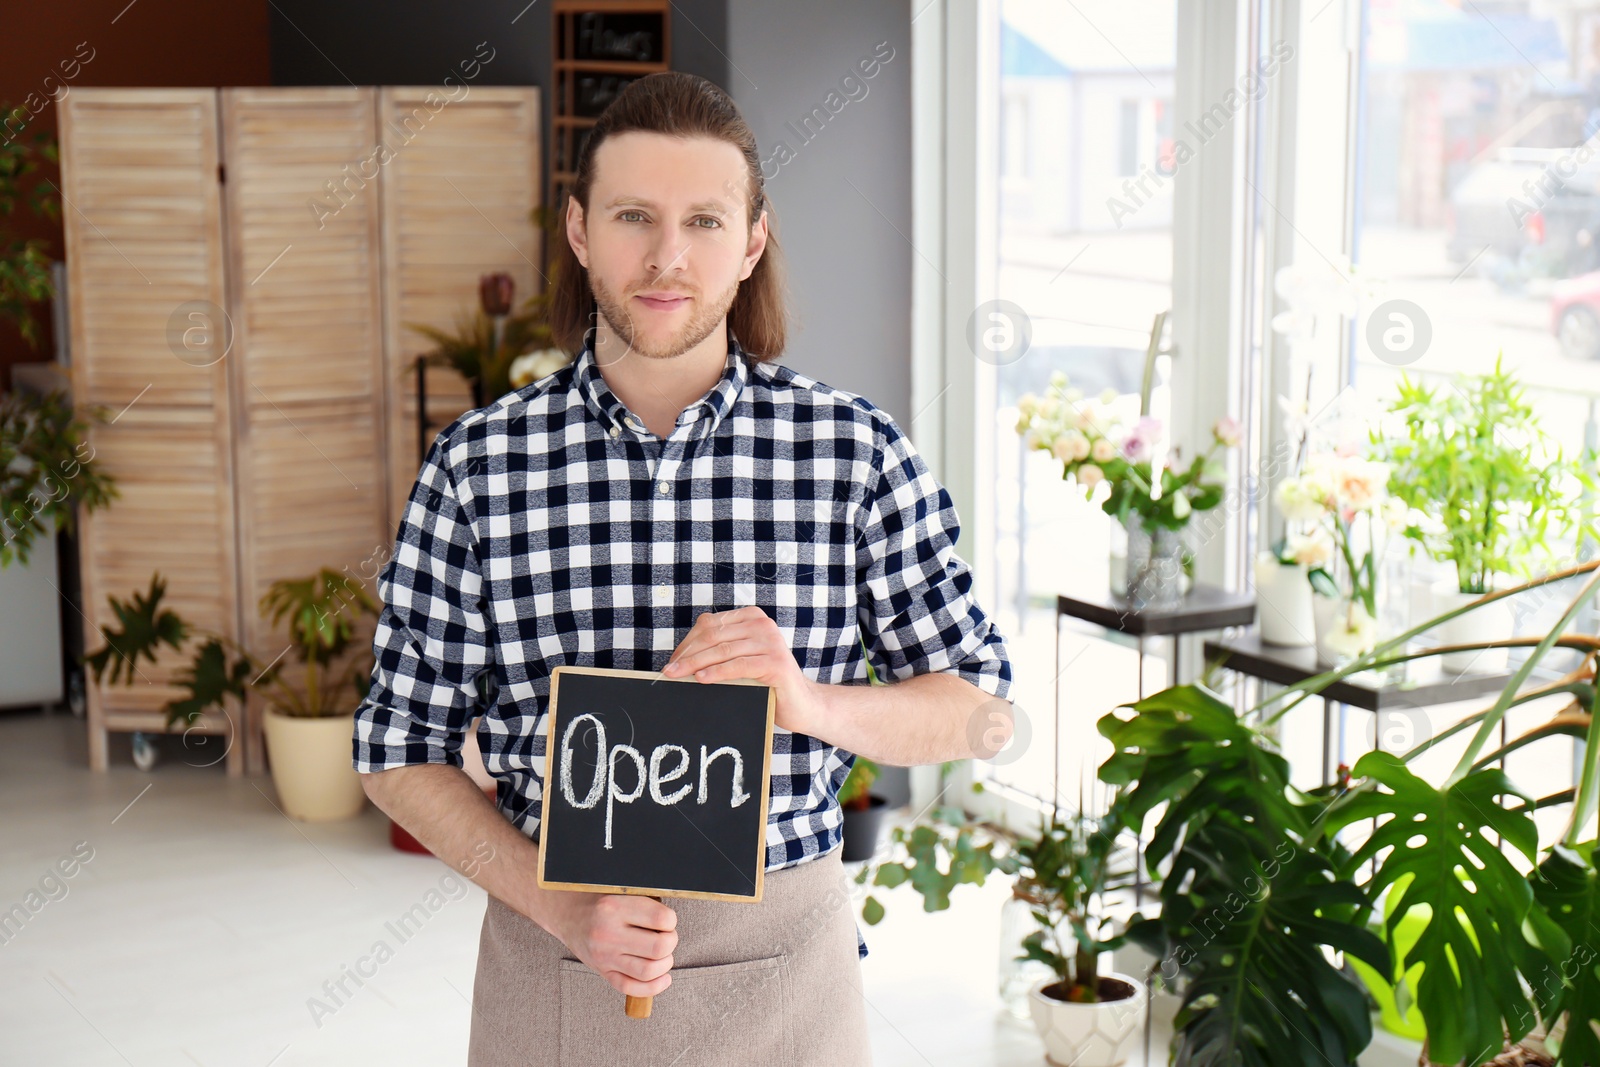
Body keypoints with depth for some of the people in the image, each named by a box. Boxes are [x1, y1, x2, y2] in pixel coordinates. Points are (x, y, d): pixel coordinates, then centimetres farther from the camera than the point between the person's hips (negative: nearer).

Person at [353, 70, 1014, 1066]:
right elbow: (402, 751, -1)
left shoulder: (855, 449, -5)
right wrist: (560, 906, -15)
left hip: (782, 958, 0)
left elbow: (985, 709, 0)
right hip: (549, 965, 0)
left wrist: (810, 704, -19)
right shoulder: (479, 462, -5)